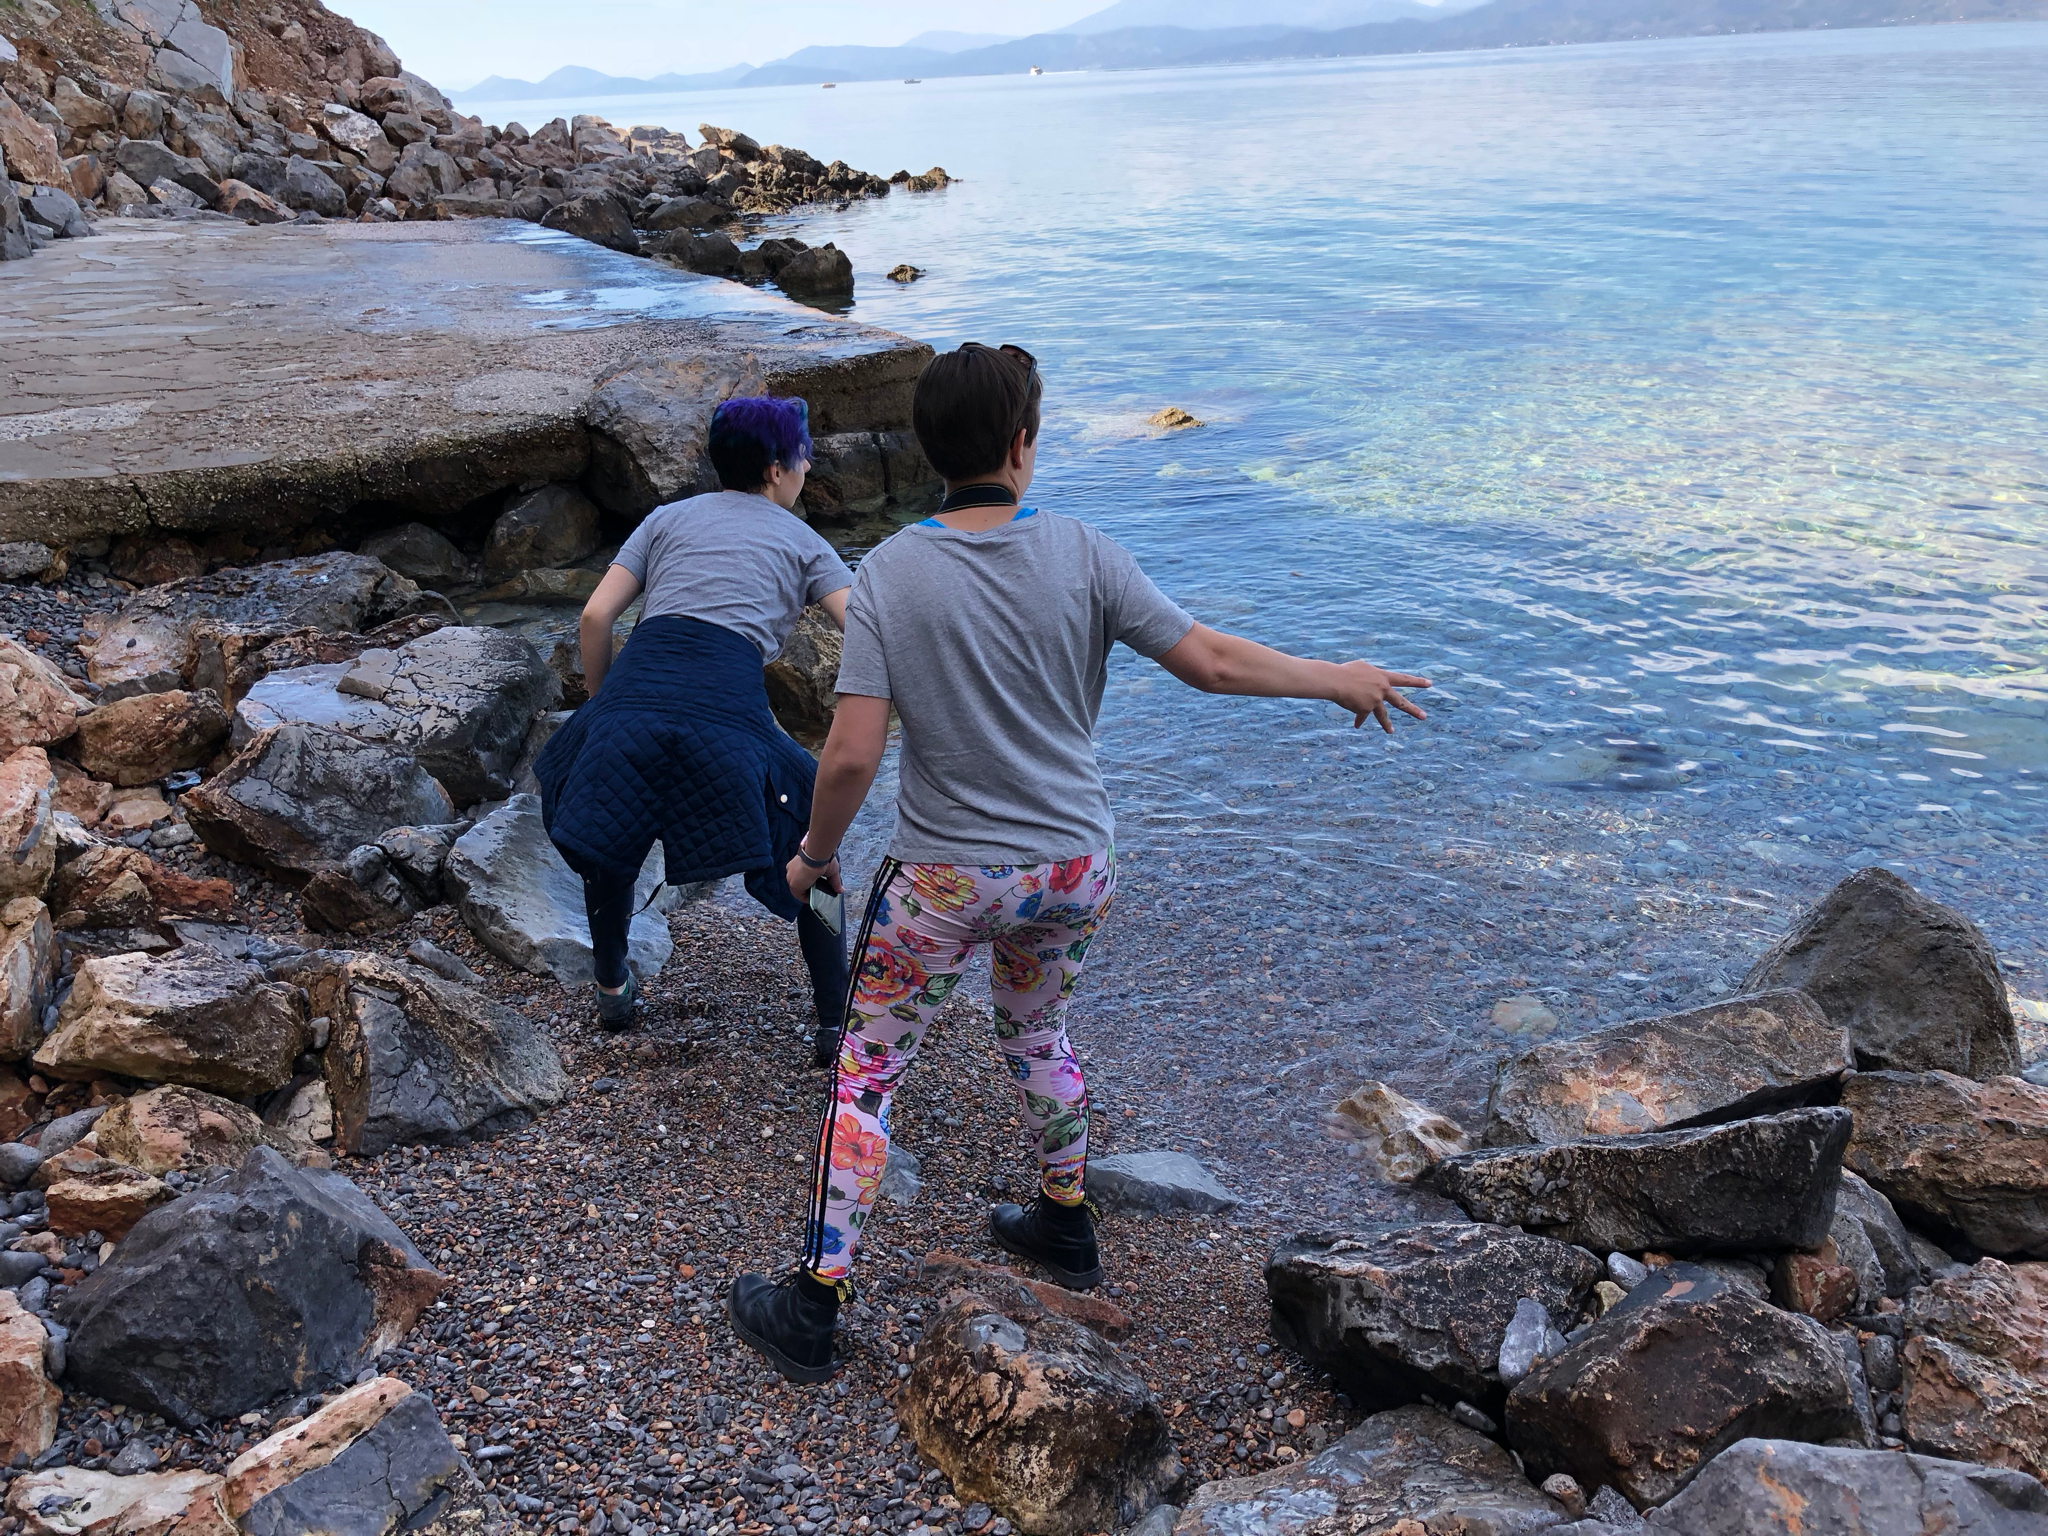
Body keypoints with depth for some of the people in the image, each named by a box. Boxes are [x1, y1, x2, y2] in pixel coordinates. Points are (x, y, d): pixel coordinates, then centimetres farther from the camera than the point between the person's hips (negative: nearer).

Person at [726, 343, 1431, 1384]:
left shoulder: (890, 573, -14)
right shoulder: (1082, 555, -10)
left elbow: (851, 754, -18)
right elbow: (1208, 660, -6)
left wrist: (814, 855, 0)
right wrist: (1339, 680, 9)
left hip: (944, 882, -3)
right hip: (1074, 868, 3)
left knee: (866, 1074, 12)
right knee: (1036, 1033, 29)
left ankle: (812, 1308, 19)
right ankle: (1066, 1229, 46)